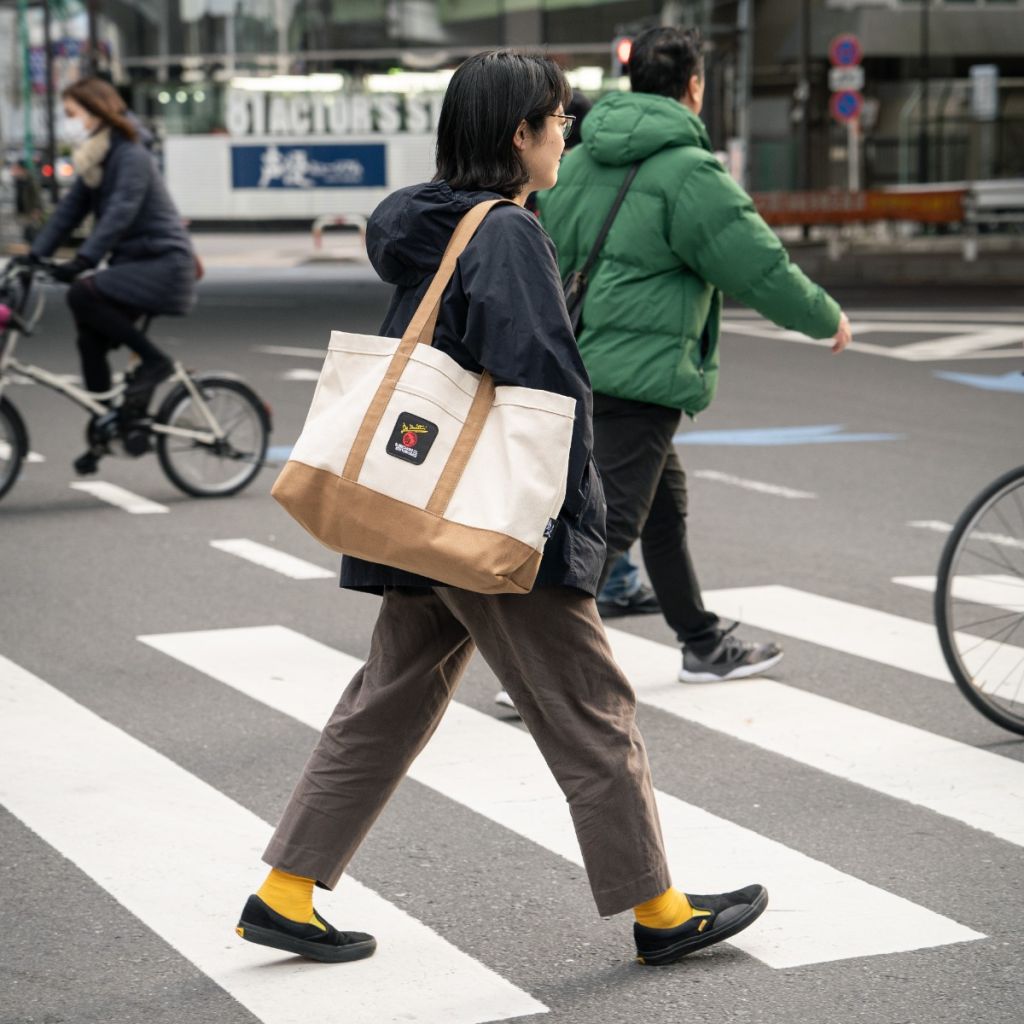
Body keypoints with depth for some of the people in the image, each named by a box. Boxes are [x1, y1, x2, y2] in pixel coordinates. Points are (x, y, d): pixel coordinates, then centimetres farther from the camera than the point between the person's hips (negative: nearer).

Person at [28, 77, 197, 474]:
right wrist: (35, 255, -1)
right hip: (132, 261, 9)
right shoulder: (95, 161, 12)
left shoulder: (130, 155, -15)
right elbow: (70, 209, 10)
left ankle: (154, 360, -14)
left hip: (163, 262, -9)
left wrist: (83, 260, -35)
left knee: (83, 294, -27)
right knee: (91, 341, -1)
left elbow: (120, 213, -27)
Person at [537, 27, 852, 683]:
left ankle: (706, 646, 34)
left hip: (577, 363, 9)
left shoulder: (582, 160, 11)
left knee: (666, 510, 21)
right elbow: (762, 270, -11)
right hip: (638, 374, -9)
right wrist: (828, 319, 5)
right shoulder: (690, 172, -14)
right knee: (610, 524, -9)